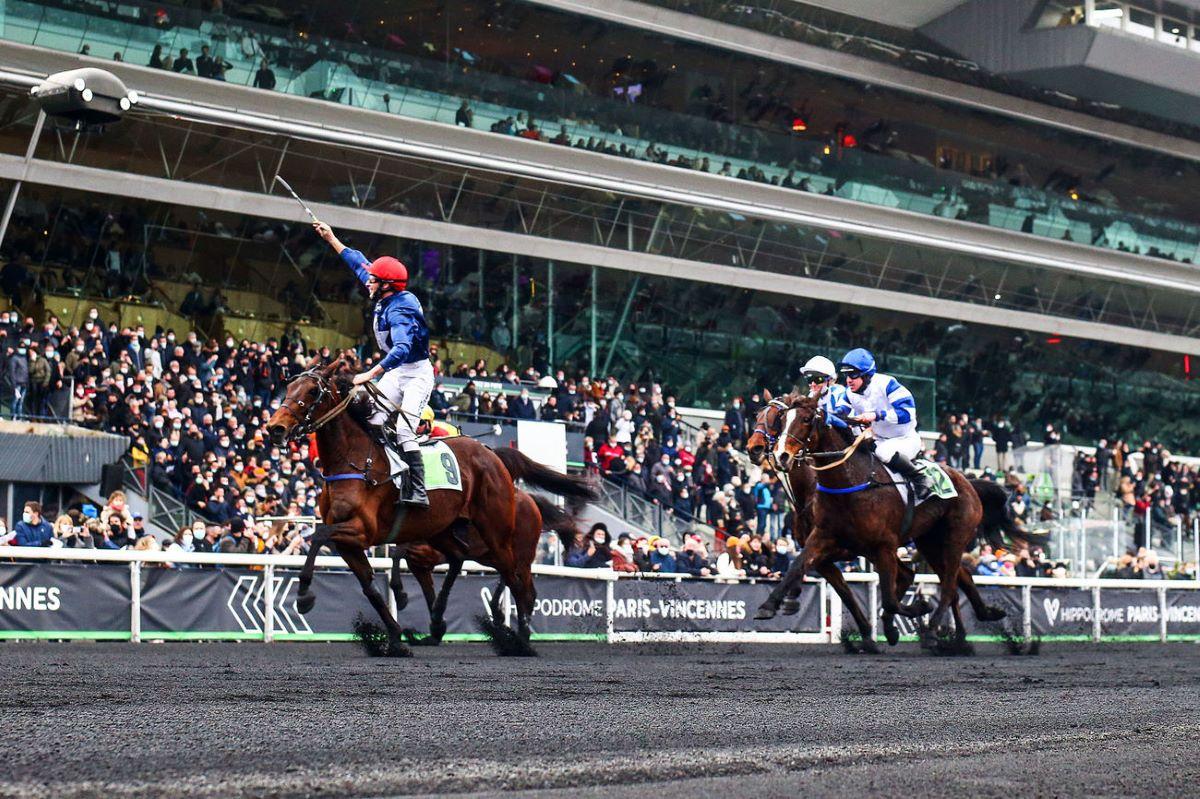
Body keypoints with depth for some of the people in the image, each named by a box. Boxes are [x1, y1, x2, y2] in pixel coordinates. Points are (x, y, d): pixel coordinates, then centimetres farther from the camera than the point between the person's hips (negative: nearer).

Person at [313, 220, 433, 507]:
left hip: (417, 374, -10)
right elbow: (358, 263, 14)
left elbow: (401, 349, -42)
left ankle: (417, 491, -26)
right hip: (395, 372, 10)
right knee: (372, 421, -1)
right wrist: (332, 239, 17)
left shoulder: (399, 311, -27)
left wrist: (370, 374, -49)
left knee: (403, 430, -22)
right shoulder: (385, 298, 0)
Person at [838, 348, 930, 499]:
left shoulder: (886, 384, -24)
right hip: (879, 440, 7)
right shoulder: (850, 393, -2)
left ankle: (918, 478, -16)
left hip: (906, 439, -7)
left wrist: (876, 415, -42)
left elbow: (907, 412, -32)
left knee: (884, 451, -36)